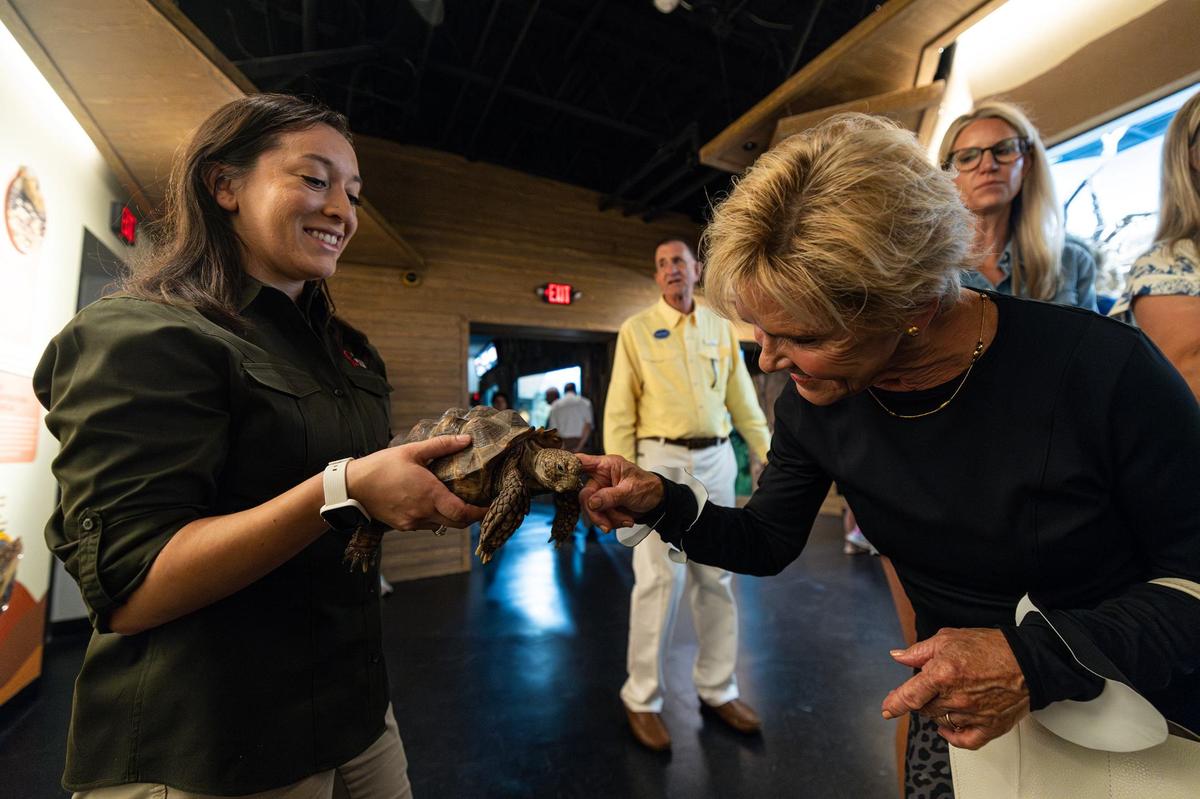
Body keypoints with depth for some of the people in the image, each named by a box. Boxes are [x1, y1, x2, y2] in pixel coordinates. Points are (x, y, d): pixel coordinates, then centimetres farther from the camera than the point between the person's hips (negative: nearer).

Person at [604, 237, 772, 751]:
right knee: (661, 578, -2)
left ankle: (718, 689, 30)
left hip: (717, 460, 4)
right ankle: (642, 698, 18)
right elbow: (619, 411, -4)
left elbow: (744, 403, 13)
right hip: (661, 460, -4)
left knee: (716, 578, 12)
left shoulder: (721, 329, 12)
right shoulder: (636, 329, 0)